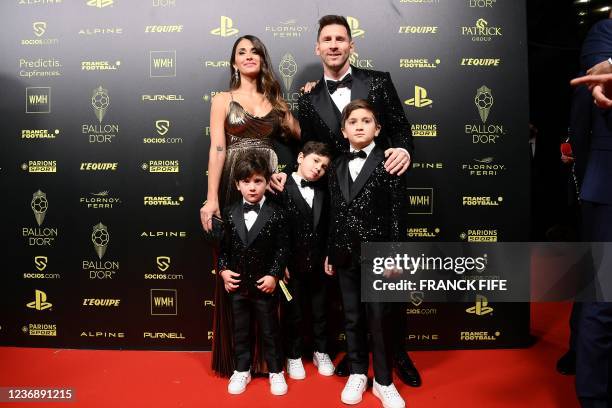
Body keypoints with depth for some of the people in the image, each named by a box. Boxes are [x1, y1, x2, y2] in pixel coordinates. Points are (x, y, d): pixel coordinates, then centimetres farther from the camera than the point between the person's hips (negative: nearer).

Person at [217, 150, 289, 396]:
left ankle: (275, 371, 27)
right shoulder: (230, 214, 1)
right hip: (237, 284, 3)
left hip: (264, 284, -3)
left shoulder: (276, 214, -8)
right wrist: (223, 270, -6)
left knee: (270, 330, 10)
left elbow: (282, 249, -7)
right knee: (240, 330, 16)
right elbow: (223, 247, 5)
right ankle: (242, 370, 32)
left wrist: (274, 275, -14)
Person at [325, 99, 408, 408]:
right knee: (352, 318, 13)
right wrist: (330, 252, 12)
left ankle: (383, 381, 20)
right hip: (346, 254, 4)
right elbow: (335, 213, 12)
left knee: (379, 320, 3)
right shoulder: (337, 166, 10)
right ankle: (357, 374, 29)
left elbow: (399, 211, -7)